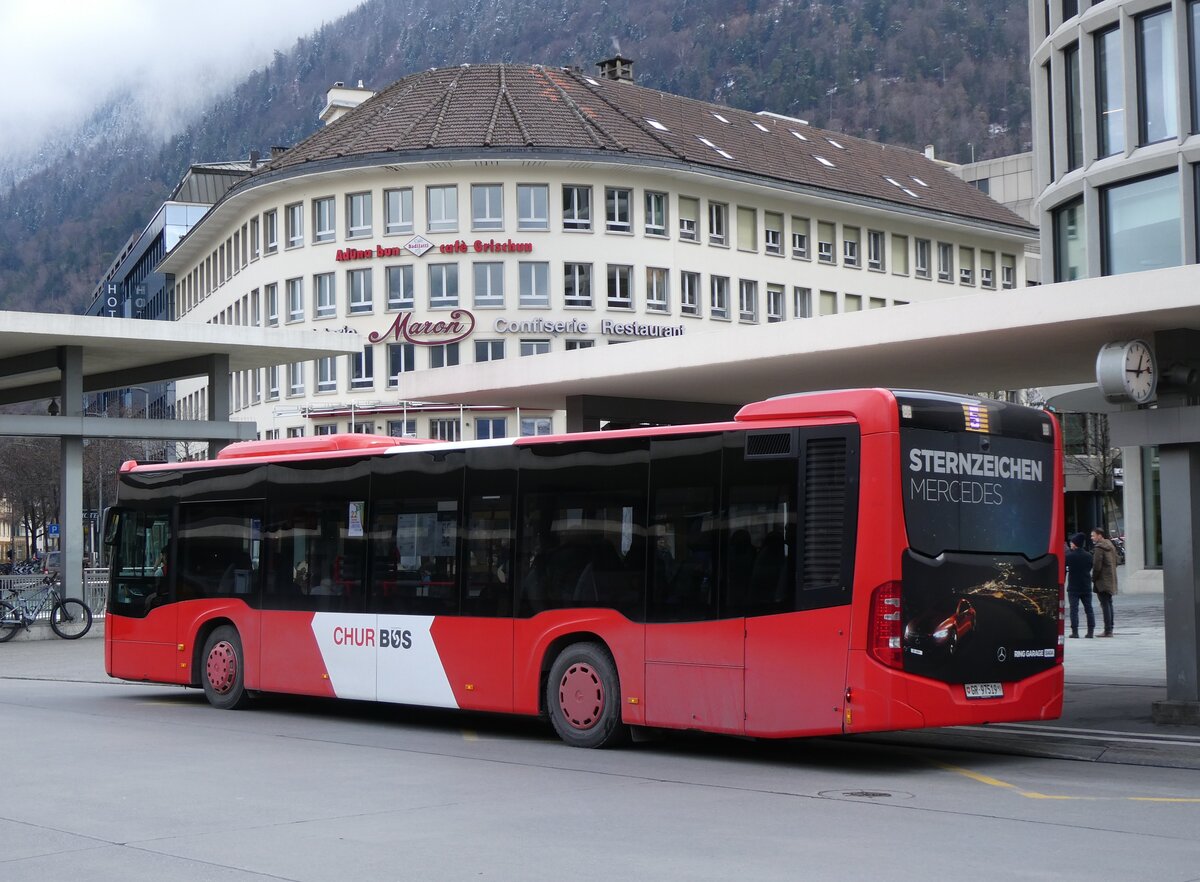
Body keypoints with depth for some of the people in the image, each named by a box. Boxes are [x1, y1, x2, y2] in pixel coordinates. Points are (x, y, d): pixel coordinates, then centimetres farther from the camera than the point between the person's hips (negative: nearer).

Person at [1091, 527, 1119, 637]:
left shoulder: (1099, 548, -15)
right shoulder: (1111, 546, 14)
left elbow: (1096, 566, -18)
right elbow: (1116, 562, 20)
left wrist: (1093, 578, -8)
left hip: (1102, 582, -9)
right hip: (1111, 580, 9)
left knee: (1105, 604, -9)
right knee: (1109, 604, 14)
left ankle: (1107, 630, -10)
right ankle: (1110, 629, 18)